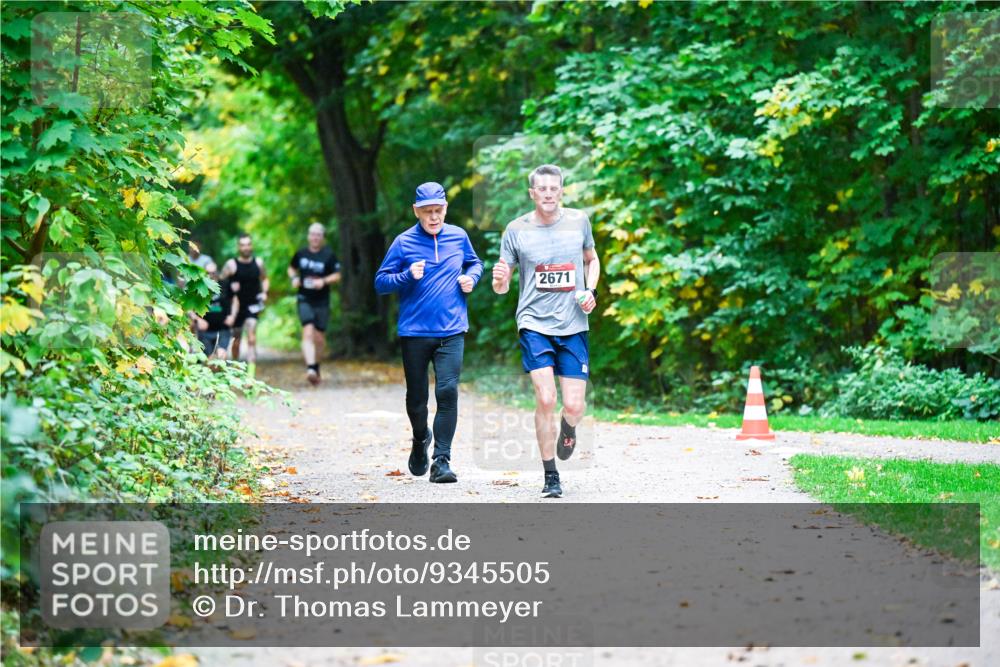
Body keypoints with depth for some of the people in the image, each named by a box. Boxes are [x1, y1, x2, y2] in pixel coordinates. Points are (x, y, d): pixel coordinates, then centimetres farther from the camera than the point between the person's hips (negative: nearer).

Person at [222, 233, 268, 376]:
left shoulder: (258, 263, 3)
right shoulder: (231, 265, -6)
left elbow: (265, 279, 18)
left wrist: (264, 292, 1)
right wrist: (230, 287, -24)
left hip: (253, 305, 0)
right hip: (237, 306, 0)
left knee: (252, 339, -14)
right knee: (237, 339, 11)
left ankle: (251, 372, -20)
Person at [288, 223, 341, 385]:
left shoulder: (329, 255, -3)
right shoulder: (301, 253, 5)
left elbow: (337, 275, 0)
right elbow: (291, 268, 20)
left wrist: (324, 281, -17)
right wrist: (294, 278, -1)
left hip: (322, 301, 0)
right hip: (304, 300, 0)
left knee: (319, 337, 6)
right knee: (308, 332, -18)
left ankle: (316, 367, 28)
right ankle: (310, 368, -29)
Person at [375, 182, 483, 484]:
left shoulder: (458, 236, 6)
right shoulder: (404, 243, -2)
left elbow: (475, 263, 24)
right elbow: (380, 282, -1)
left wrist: (471, 277, 2)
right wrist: (408, 276, -19)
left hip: (451, 332, 1)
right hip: (414, 332, -1)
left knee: (448, 392, -13)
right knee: (417, 397, 9)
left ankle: (441, 461, -11)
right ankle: (421, 440, 40)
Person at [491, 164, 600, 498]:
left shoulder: (579, 221, 4)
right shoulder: (516, 230, -2)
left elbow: (591, 259, 21)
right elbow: (502, 287, 2)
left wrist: (591, 291, 3)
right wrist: (500, 280, -22)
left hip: (573, 325, 2)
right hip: (534, 323, -2)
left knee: (574, 406, -4)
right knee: (545, 399, -15)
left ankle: (568, 429, 35)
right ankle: (551, 478, -1)